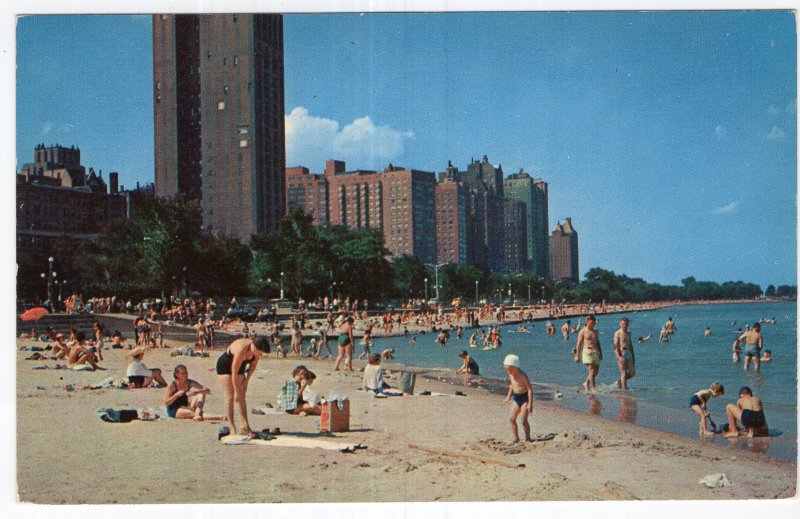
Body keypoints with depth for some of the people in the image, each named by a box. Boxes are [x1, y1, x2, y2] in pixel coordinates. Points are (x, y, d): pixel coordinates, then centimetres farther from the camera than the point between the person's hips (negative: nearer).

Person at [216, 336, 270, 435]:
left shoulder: (256, 349, -17)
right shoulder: (241, 350, -39)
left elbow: (253, 364, 2)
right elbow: (234, 372, -33)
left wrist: (246, 380, -2)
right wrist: (237, 391, -27)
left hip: (240, 368, 7)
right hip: (225, 366, -7)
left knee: (242, 397, 0)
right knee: (230, 397, -14)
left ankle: (245, 426, -3)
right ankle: (232, 428, -15)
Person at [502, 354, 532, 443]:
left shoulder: (522, 376, -21)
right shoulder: (511, 375, 2)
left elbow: (530, 389, -21)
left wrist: (529, 404, -24)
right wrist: (509, 396, 23)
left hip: (524, 398, -8)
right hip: (516, 398, 8)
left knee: (523, 420, -9)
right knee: (512, 418, 6)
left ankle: (528, 439, 2)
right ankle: (516, 438, 15)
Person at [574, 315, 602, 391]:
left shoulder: (595, 331, 16)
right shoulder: (582, 332, -1)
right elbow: (579, 344, -2)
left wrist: (600, 353, 20)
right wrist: (577, 355, -7)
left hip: (595, 351, 6)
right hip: (587, 351, -6)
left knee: (596, 371, 8)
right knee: (591, 371, -14)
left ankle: (586, 383, 29)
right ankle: (593, 388, -13)